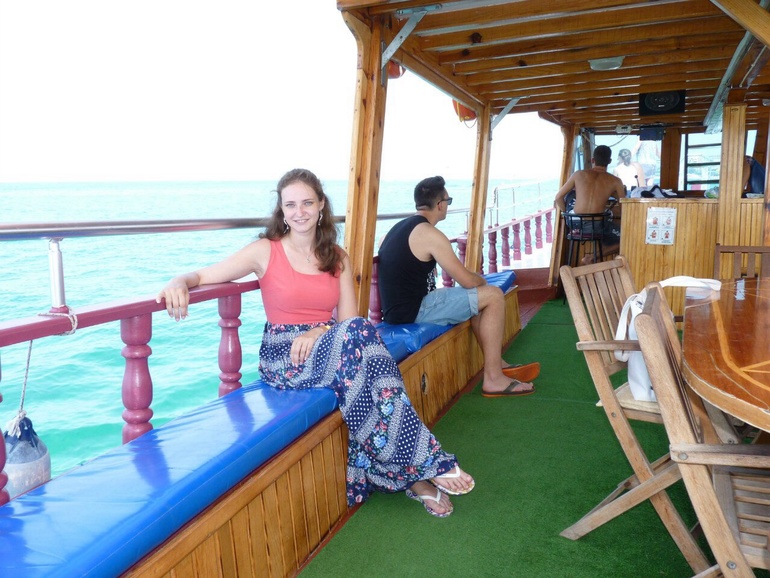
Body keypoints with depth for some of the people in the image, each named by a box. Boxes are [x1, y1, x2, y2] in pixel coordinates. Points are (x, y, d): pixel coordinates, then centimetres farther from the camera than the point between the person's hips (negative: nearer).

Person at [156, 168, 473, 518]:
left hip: (328, 350, 4)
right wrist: (181, 282, -28)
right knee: (359, 333, -32)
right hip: (283, 359, -3)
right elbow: (204, 276, -5)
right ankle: (422, 466, -25)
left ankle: (412, 476, -20)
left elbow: (347, 320, 3)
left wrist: (318, 333, -17)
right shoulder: (265, 251, 0)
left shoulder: (338, 259, 10)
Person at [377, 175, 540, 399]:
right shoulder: (430, 235, -15)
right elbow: (468, 280, -13)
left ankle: (498, 365, 27)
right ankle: (493, 379, 1)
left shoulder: (399, 227, 13)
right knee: (493, 296, -4)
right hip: (414, 311, -10)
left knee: (477, 297, 23)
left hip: (398, 308, 10)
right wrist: (483, 280, 13)